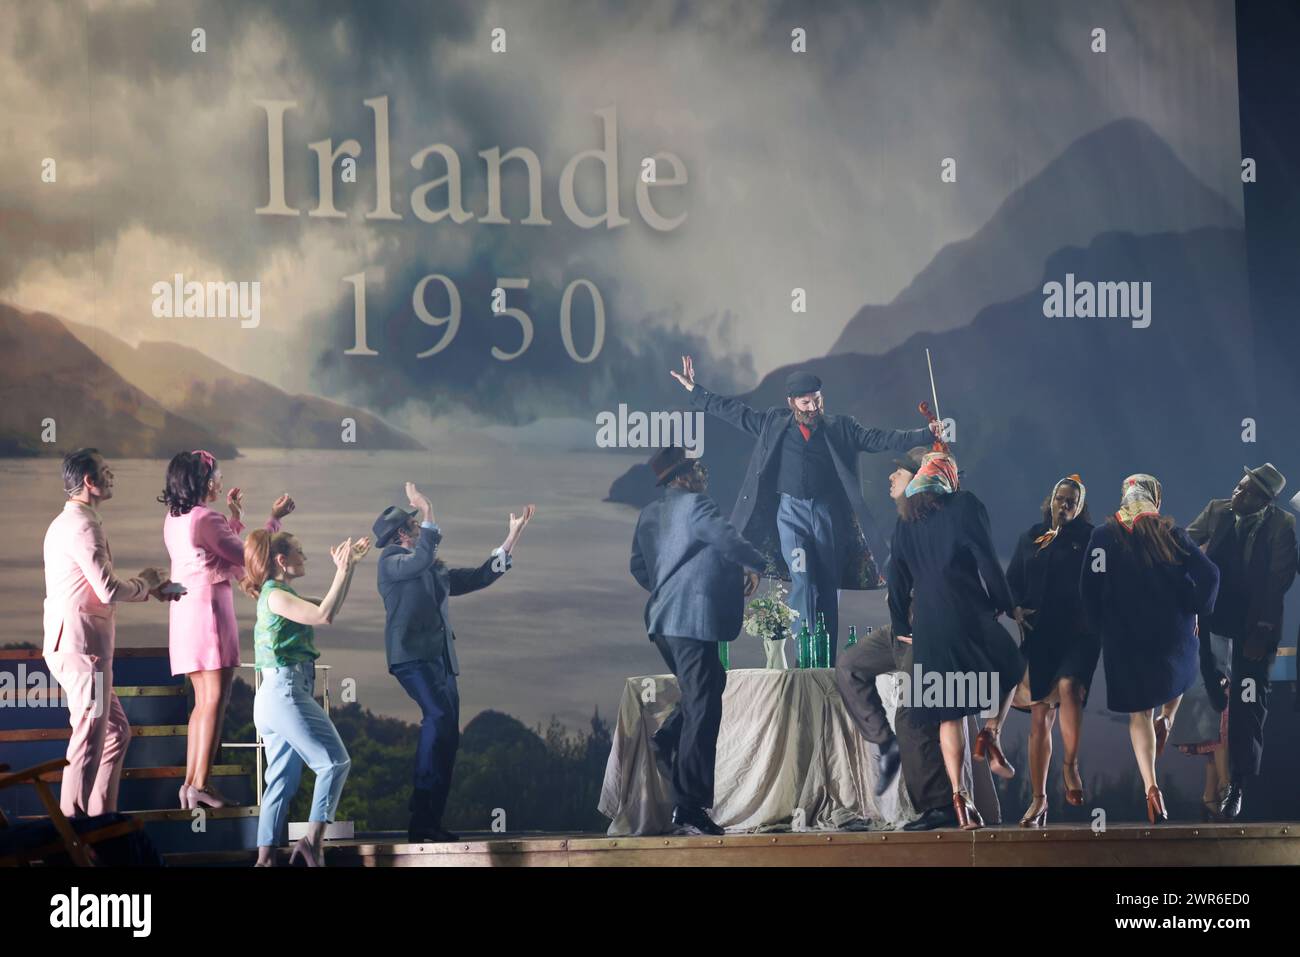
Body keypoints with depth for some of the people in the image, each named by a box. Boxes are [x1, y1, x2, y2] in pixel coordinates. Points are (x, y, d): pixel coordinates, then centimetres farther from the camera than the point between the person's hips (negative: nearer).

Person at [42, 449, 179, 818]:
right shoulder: (83, 527, -15)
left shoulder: (65, 523, 20)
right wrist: (144, 583, -2)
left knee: (116, 731, 16)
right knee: (89, 739, -8)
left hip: (70, 644, 11)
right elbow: (109, 590, -21)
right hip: (82, 644, -11)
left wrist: (149, 587, 18)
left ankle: (101, 818, 19)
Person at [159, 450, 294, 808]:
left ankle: (190, 783, 9)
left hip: (184, 612, 9)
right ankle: (201, 785, -13)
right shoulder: (205, 519, -14)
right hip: (209, 608, -9)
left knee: (203, 701, 14)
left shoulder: (173, 520, 13)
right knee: (215, 700, -8)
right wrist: (274, 519, 0)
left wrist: (234, 517, 28)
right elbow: (246, 557, -8)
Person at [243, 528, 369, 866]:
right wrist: (343, 571, -13)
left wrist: (348, 567, 21)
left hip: (276, 696, 10)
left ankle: (266, 858, 2)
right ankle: (313, 839, -12)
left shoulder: (281, 595, 19)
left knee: (282, 780, 6)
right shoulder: (276, 595, -11)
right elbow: (324, 616, -21)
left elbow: (329, 608, 27)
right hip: (286, 691, -10)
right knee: (335, 762, -8)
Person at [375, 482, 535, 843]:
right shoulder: (391, 562, 1)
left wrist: (512, 538, 25)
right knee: (438, 717, -29)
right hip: (412, 656, -9)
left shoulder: (437, 571, 24)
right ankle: (423, 810, -32)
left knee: (447, 737, 3)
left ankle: (429, 822, 5)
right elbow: (421, 559, -20)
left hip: (441, 660, 9)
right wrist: (428, 512, -27)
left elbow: (480, 576, 28)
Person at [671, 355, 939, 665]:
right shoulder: (774, 424, 9)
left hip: (828, 512, 1)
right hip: (791, 512, -1)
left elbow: (880, 439, 2)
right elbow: (734, 412, 16)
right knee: (802, 582, -14)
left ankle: (827, 664, 8)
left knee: (828, 588, 3)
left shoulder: (841, 428, 7)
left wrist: (925, 434, -9)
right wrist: (695, 391, 18)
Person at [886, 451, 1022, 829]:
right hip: (967, 613, -4)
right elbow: (986, 559, -6)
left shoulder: (906, 521, 15)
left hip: (927, 622, 4)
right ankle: (990, 734, -3)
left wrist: (902, 626, 23)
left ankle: (959, 798, -2)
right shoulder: (964, 504, 1)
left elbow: (898, 578, 17)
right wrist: (1005, 604, 4)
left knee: (949, 713, 7)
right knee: (1010, 670, 21)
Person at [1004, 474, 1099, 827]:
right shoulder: (1031, 538, 14)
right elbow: (1012, 580, 16)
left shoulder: (1088, 538, 5)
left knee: (1068, 685, -32)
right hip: (1040, 635, 3)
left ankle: (1071, 764, -13)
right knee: (1040, 717, 2)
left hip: (1079, 632, -3)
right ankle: (1038, 800, 7)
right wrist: (1016, 609, 1)